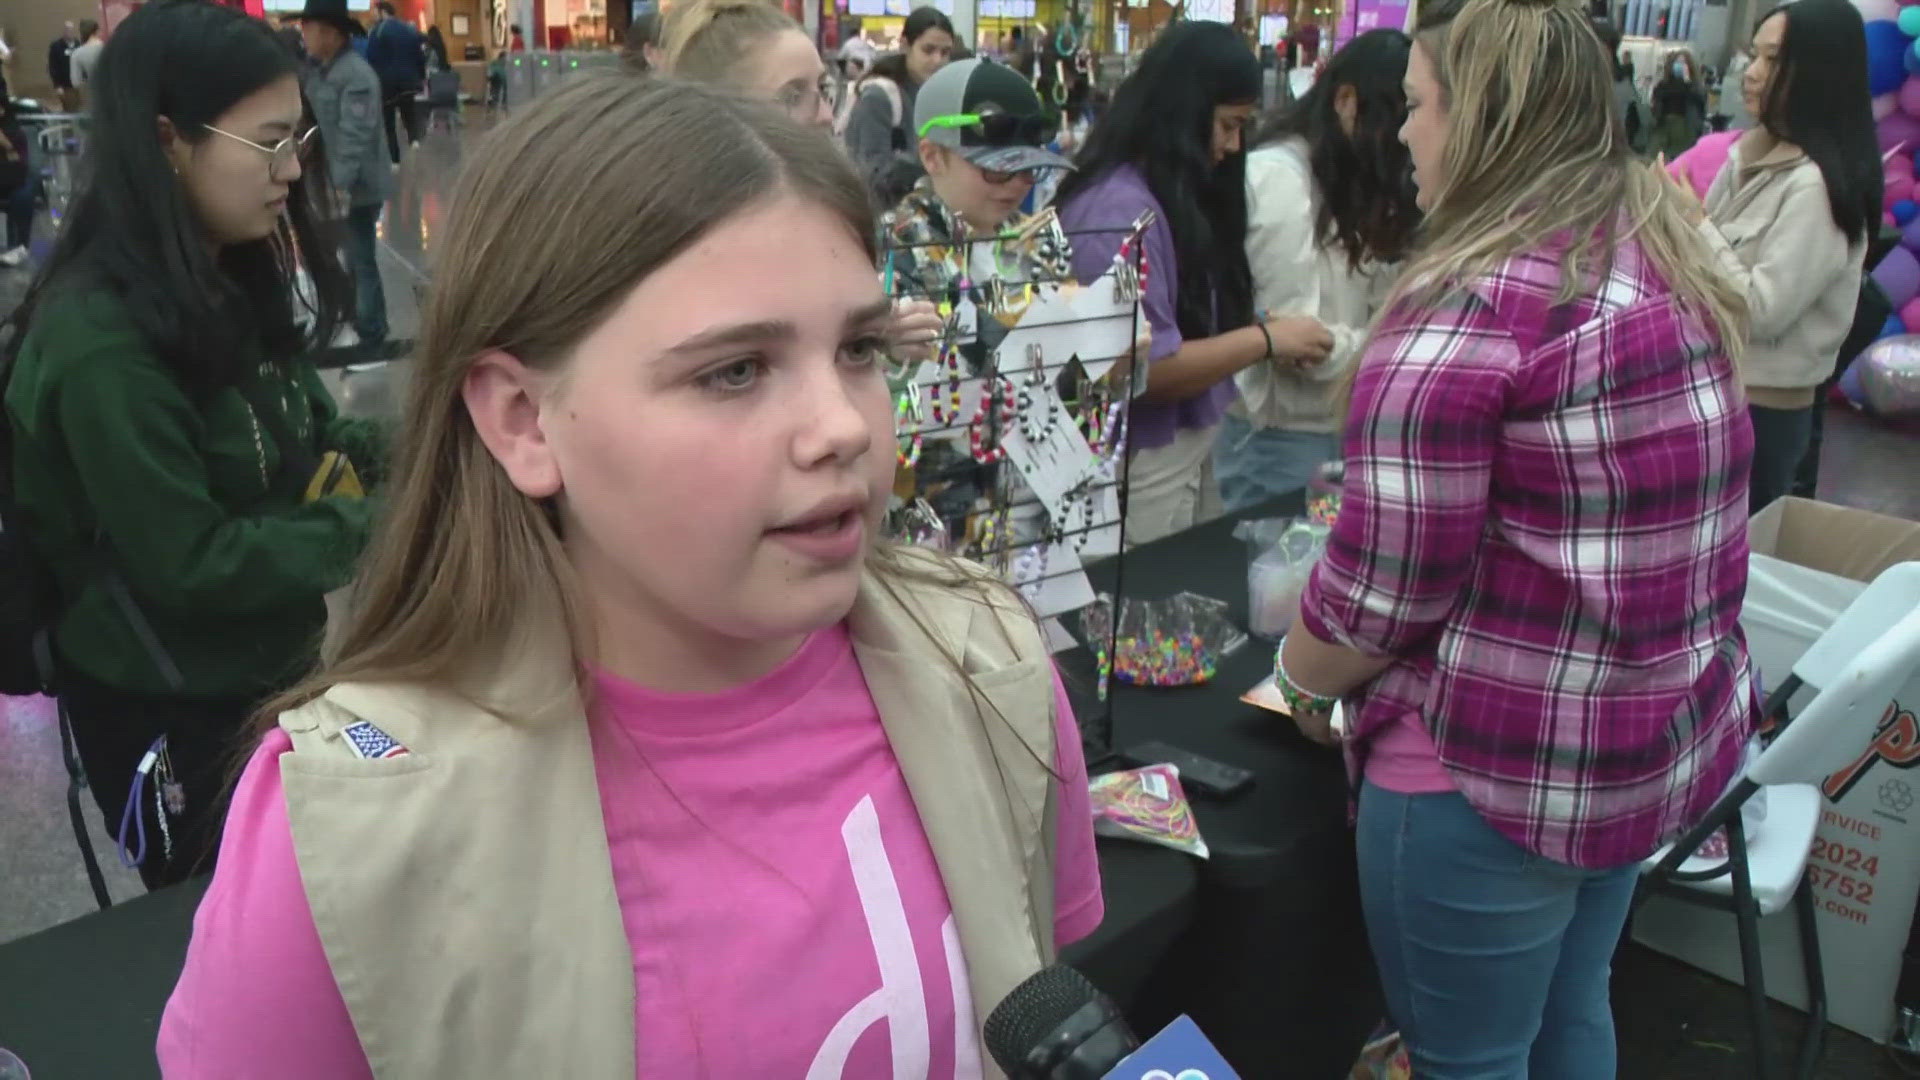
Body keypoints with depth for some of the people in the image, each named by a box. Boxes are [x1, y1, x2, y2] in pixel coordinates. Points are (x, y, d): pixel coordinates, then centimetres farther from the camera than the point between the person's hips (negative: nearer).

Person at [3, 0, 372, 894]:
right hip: (167, 710, -7)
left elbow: (289, 430, 12)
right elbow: (189, 561, -26)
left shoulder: (229, 285, 1)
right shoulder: (98, 340, -25)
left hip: (268, 667, 8)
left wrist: (372, 456, -6)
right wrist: (364, 531, -20)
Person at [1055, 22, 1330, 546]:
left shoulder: (1176, 194, 9)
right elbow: (1147, 369, -22)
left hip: (1187, 449, 9)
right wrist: (1265, 340, -13)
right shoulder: (1120, 210, -20)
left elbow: (1194, 323, 8)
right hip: (1139, 465, -9)